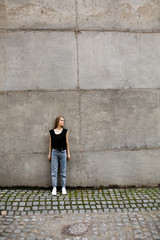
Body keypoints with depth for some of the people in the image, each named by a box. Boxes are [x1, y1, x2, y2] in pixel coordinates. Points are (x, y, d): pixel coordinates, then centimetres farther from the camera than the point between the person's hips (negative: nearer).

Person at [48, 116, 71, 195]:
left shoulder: (65, 131, 2)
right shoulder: (51, 132, 2)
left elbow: (67, 142, 4)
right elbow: (50, 143, 7)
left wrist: (68, 153, 4)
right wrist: (49, 154, 8)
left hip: (63, 152, 0)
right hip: (54, 152, 0)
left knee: (63, 171, 6)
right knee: (54, 171, 2)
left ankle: (63, 187, 17)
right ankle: (54, 188, 11)